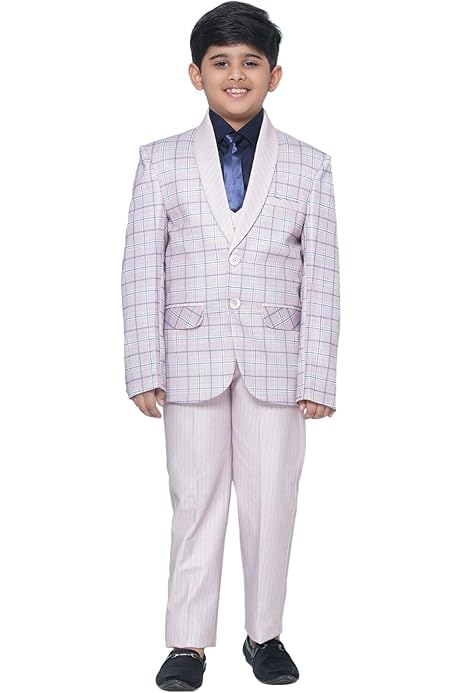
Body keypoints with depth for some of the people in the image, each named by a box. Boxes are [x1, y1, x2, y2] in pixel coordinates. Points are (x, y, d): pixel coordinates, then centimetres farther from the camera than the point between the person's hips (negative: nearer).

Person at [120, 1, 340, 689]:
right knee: (195, 502, 6)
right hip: (192, 360, 0)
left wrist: (317, 376, -4)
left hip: (276, 361, 0)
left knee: (271, 503, 7)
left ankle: (265, 634, 24)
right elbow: (142, 271, 2)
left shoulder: (309, 166, 4)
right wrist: (145, 368, -4)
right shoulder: (162, 161, 4)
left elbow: (321, 279, 1)